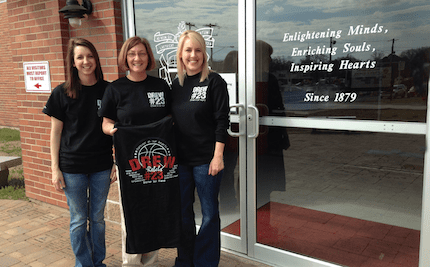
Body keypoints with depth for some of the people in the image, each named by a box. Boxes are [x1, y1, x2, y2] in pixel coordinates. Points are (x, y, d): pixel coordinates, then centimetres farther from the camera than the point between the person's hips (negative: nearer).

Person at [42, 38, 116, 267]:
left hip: (101, 166, 1)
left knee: (98, 218, 14)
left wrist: (116, 163, 1)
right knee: (79, 220, 9)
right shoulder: (62, 93, -4)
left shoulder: (108, 90, -1)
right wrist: (55, 168, -3)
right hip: (72, 168, -1)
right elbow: (56, 131, 0)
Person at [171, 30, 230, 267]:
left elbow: (222, 121, -10)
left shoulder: (214, 81, -6)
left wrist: (218, 156, -15)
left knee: (209, 212, 6)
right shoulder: (176, 84, 9)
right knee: (182, 211, 15)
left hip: (206, 158, -5)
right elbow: (172, 121, 14)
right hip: (180, 158, 6)